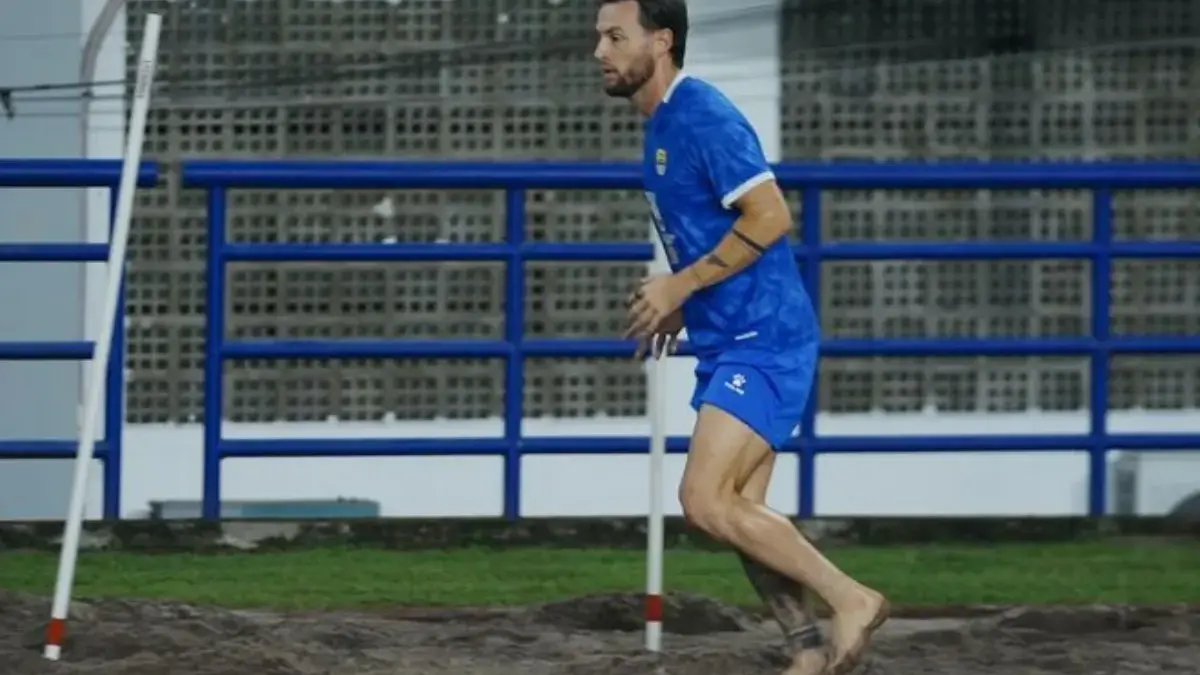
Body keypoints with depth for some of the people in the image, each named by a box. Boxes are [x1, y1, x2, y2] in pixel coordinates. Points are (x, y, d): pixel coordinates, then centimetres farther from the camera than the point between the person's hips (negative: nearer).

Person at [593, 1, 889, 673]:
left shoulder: (703, 116, -15)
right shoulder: (663, 126, 16)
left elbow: (770, 218, -21)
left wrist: (681, 287, -16)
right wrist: (681, 305, 13)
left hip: (763, 341, -10)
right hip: (729, 344, 10)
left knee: (706, 501, -16)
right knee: (738, 514, 7)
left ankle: (852, 599, -9)